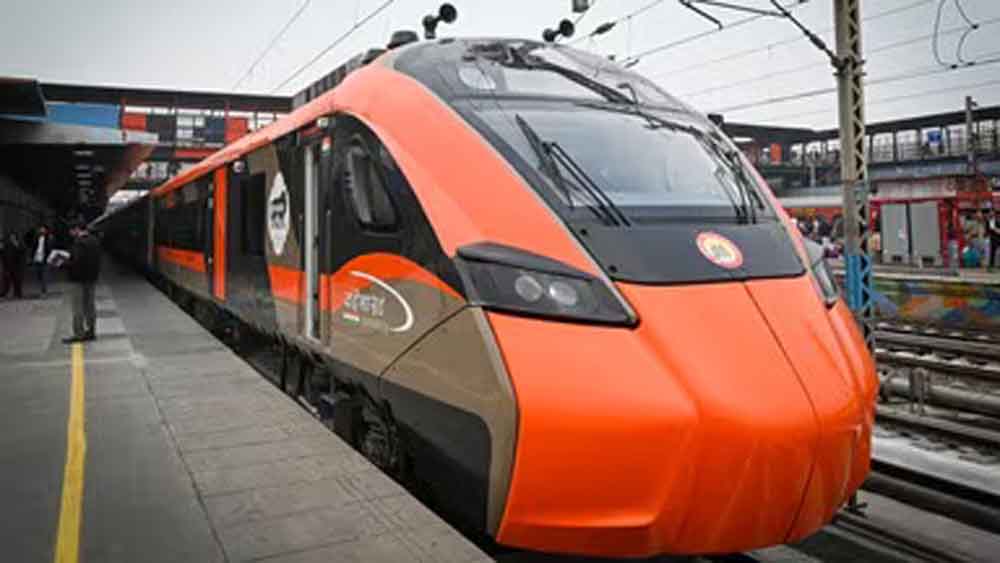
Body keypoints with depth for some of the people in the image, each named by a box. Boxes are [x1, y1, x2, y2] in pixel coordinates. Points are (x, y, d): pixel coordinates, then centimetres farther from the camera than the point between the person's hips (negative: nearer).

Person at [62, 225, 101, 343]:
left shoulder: (79, 243, -18)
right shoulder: (95, 241, 9)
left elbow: (76, 262, -24)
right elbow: (97, 260, 14)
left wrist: (64, 263, -10)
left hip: (80, 278, -9)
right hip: (91, 277, 9)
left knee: (78, 307, -2)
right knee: (89, 305, 14)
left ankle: (78, 334, 1)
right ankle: (91, 331, 19)